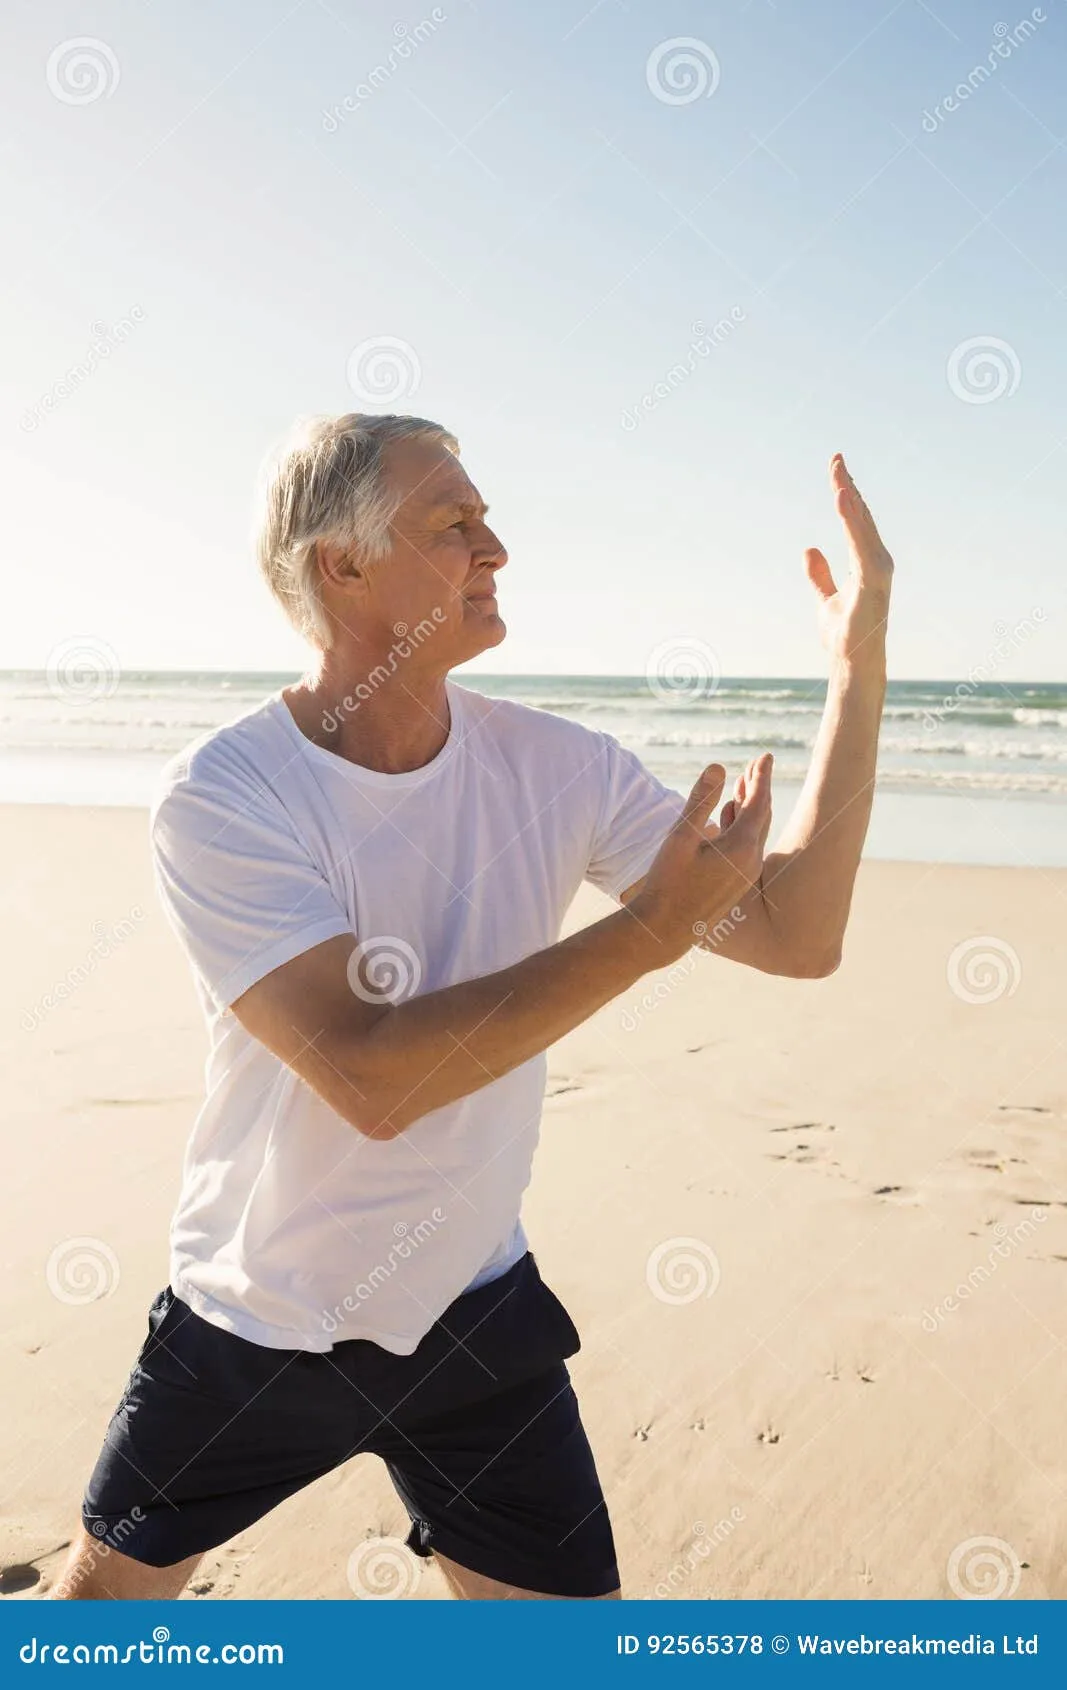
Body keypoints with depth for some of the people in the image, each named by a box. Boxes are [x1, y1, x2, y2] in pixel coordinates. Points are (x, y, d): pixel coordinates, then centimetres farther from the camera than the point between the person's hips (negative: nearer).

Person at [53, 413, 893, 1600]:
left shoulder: (555, 768, -10)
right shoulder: (216, 798, -21)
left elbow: (795, 934, -12)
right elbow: (371, 1078, -31)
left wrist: (862, 662, -18)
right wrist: (647, 930, -30)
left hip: (473, 1316, 2)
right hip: (251, 1323, -2)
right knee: (106, 1592, 20)